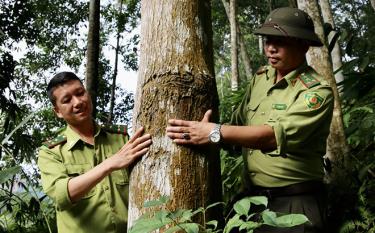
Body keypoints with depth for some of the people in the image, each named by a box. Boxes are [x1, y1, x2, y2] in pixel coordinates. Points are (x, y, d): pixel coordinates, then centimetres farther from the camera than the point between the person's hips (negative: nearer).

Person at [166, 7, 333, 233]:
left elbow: (278, 135, -26)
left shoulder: (317, 90, -13)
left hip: (295, 204, -5)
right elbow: (238, 124, 4)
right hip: (253, 198, 6)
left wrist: (216, 133, -30)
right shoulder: (260, 77, 6)